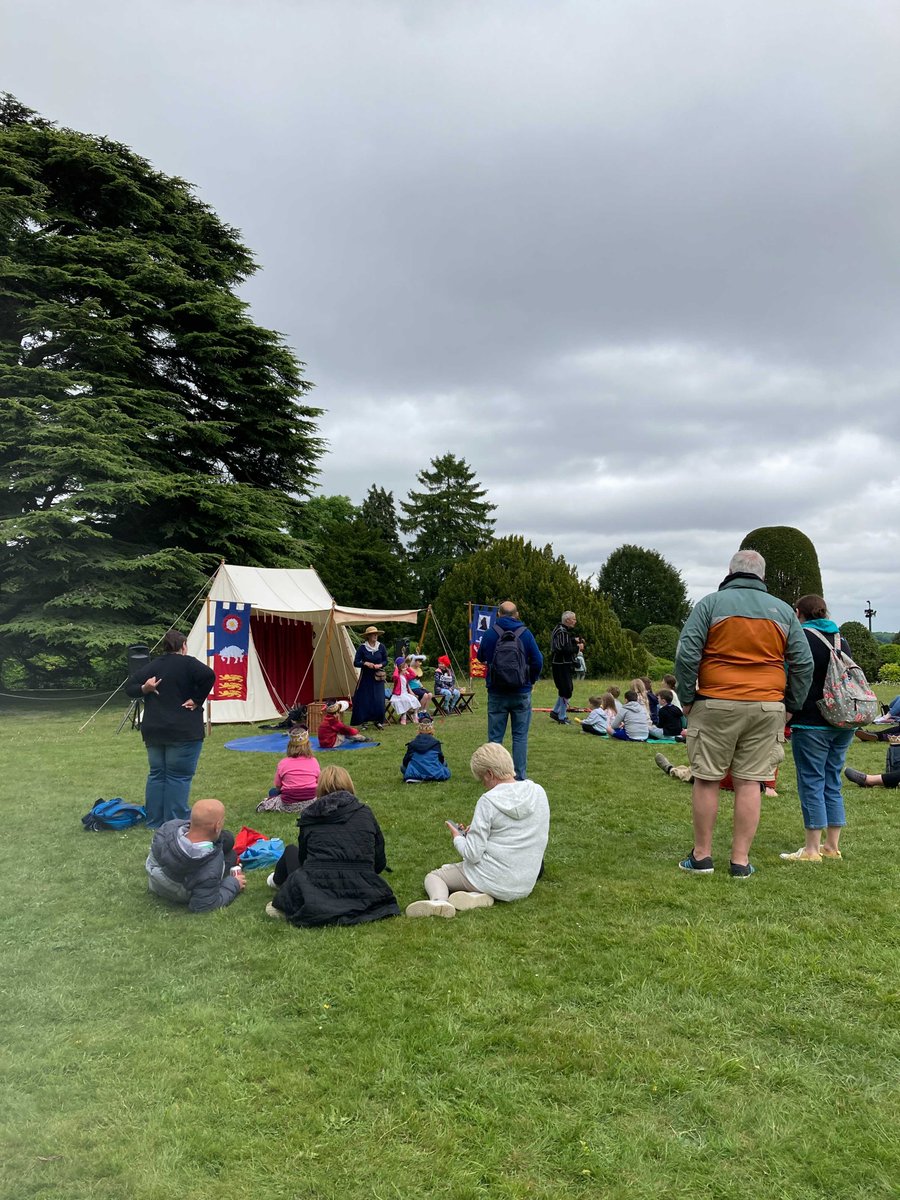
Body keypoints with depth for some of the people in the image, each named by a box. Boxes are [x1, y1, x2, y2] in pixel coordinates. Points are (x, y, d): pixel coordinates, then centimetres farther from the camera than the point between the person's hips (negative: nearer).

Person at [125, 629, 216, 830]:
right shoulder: (188, 663, -6)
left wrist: (144, 689, -7)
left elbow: (130, 687, 8)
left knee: (156, 774, 14)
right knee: (178, 776, -2)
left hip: (153, 731, 6)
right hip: (183, 731, -6)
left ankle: (154, 822, 19)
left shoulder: (152, 665, 11)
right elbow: (208, 676, -22)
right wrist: (196, 700, -13)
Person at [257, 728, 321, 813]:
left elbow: (277, 786, 1)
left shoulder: (283, 763, -4)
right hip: (311, 803, -1)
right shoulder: (314, 761, -2)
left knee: (273, 791, 26)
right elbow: (318, 783, 6)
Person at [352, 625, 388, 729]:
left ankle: (377, 721, 14)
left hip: (378, 678, 2)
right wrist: (365, 663, -22)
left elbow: (385, 661, 8)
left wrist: (380, 665, -12)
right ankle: (364, 721, 14)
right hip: (366, 677, -2)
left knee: (379, 700, -3)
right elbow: (356, 663, -6)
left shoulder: (381, 646, -1)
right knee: (364, 700, 0)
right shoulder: (362, 647, -8)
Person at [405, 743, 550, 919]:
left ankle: (439, 900, -15)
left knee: (433, 875, 17)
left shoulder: (488, 801, -17)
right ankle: (481, 896, -1)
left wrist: (457, 838, 4)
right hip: (525, 886, 6)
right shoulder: (539, 792, -2)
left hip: (494, 880, -6)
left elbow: (472, 855, -18)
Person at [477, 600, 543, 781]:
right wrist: (531, 681, 10)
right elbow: (538, 661, -6)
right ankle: (520, 777, 8)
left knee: (495, 736, 8)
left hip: (496, 693, 0)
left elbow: (480, 657, 11)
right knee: (520, 736, 8)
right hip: (522, 692, 0)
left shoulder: (490, 633, -5)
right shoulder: (525, 633, -6)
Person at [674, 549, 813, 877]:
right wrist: (791, 705, 15)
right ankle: (741, 861, 10)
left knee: (706, 780, 6)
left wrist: (687, 698, 1)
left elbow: (686, 653, -7)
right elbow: (804, 663, 10)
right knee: (749, 783, 6)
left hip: (715, 704, -2)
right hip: (767, 708, 3)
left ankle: (701, 856, 13)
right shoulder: (783, 610, 10)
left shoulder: (711, 603, 0)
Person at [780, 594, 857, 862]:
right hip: (844, 724, 7)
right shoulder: (841, 641, 13)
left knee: (811, 784, -2)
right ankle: (832, 846, 17)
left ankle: (812, 849, 0)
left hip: (812, 724, -7)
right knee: (832, 783, 13)